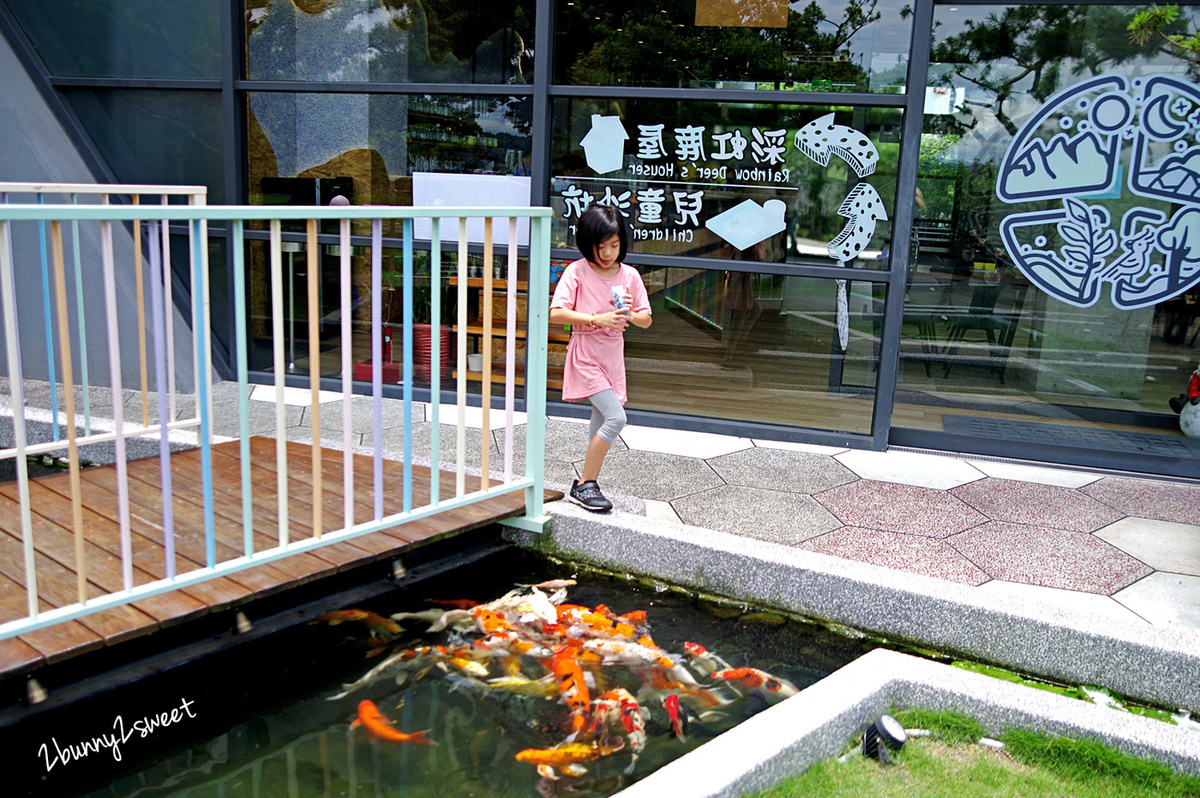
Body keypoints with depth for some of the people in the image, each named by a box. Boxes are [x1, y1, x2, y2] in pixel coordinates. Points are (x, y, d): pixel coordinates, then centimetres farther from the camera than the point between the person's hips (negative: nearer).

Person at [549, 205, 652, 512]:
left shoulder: (629, 275, 3)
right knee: (616, 417, -18)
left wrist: (630, 314, -15)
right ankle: (585, 484, -6)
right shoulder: (577, 271, -9)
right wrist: (596, 319, -24)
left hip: (612, 357, 6)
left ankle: (585, 484, 24)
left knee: (600, 422, 11)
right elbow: (556, 314, -15)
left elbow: (646, 320, 7)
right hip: (585, 356, -6)